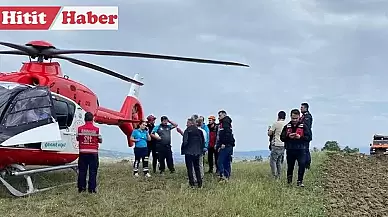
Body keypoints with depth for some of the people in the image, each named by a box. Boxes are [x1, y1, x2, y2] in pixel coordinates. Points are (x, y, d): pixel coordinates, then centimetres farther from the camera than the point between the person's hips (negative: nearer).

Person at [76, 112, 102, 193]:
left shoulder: (80, 128, -3)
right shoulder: (96, 129, -7)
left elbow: (77, 138, 10)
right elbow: (100, 140, 1)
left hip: (83, 152, 2)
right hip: (93, 153, -1)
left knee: (82, 171, 9)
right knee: (93, 171, 4)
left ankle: (81, 187, 12)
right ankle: (92, 188, 4)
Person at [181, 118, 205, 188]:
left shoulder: (187, 131, -11)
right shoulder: (199, 131, 5)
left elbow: (185, 141, -16)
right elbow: (203, 141, 9)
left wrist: (182, 149, -2)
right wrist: (201, 149, 17)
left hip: (189, 152, -5)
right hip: (197, 152, 5)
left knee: (189, 168, 3)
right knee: (197, 168, 15)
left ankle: (192, 183, 1)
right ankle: (199, 183, 14)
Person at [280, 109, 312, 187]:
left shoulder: (304, 126, 1)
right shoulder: (287, 127, 7)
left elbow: (309, 137, -4)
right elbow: (282, 138, 5)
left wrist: (300, 137, -19)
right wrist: (288, 136, -15)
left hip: (301, 149, -2)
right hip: (290, 150, 2)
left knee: (302, 164, -16)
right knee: (290, 165, 13)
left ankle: (300, 181, -7)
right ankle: (289, 178, 34)